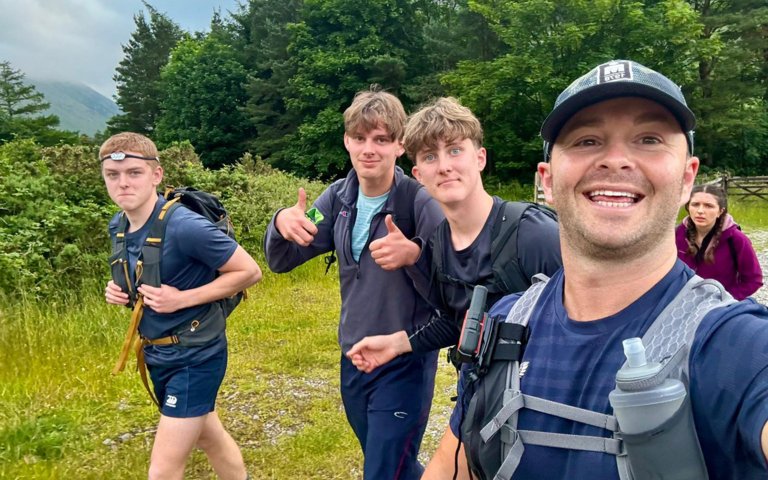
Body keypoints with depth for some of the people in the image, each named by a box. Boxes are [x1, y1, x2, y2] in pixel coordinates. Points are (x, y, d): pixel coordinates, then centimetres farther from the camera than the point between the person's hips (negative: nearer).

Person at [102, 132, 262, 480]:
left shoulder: (184, 227, -25)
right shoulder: (118, 226, 0)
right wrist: (119, 291, -3)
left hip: (195, 357, -8)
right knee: (210, 439, 26)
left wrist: (183, 299, -24)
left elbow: (250, 271, -20)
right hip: (157, 356, 8)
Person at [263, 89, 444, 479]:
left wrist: (415, 253, -44)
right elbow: (280, 261, 3)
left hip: (405, 364, -6)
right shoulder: (339, 197, -1)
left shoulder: (419, 200, -18)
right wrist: (281, 223, -19)